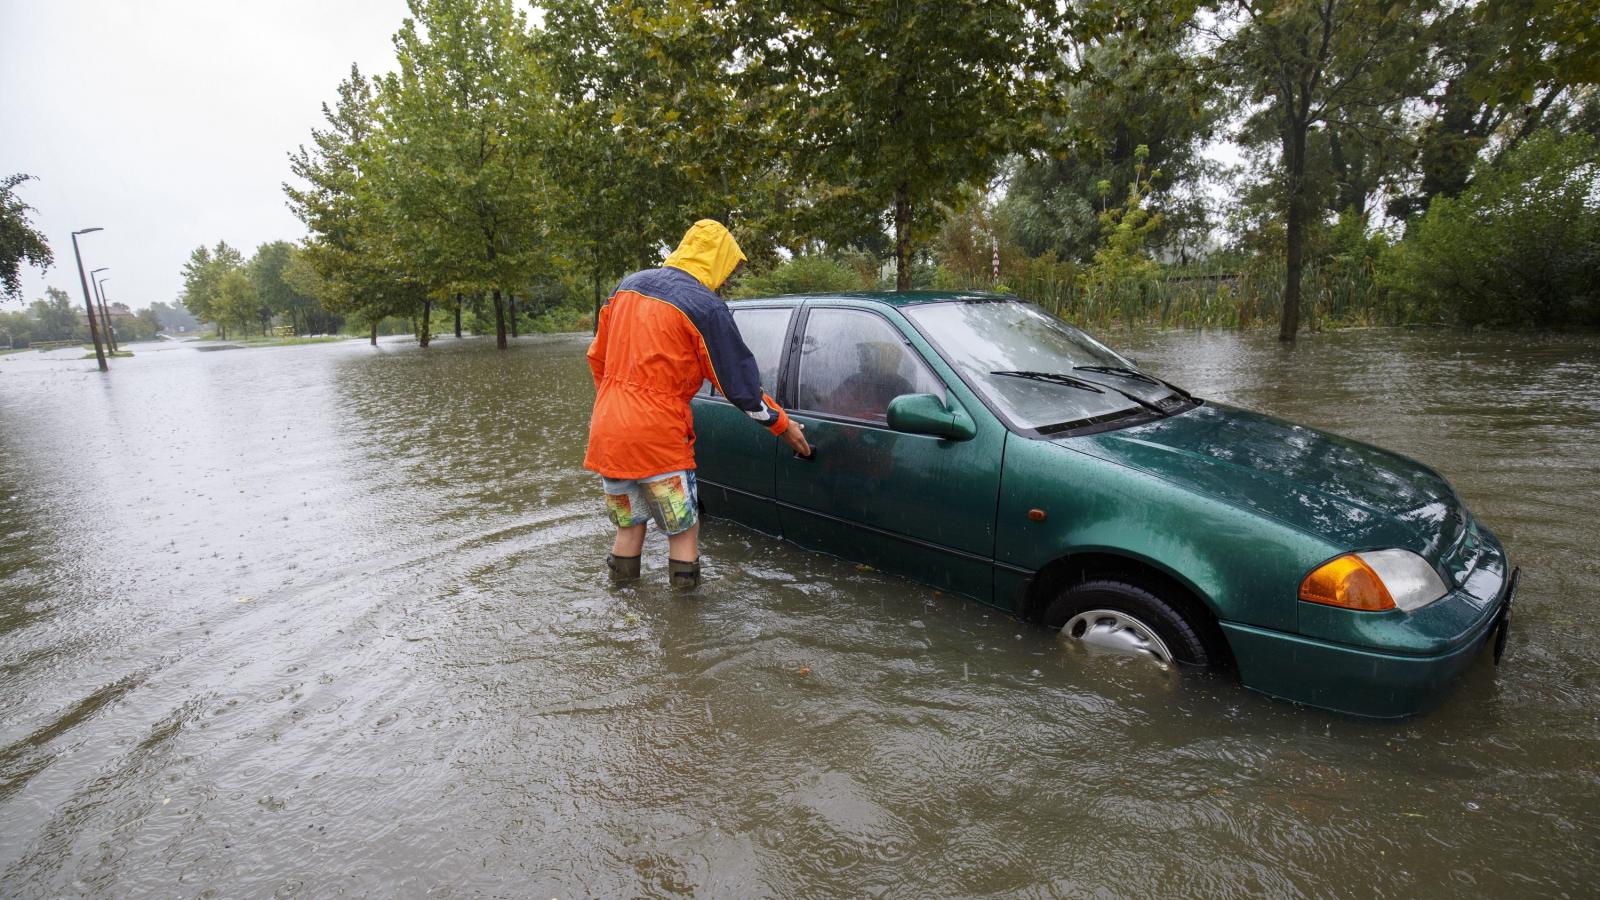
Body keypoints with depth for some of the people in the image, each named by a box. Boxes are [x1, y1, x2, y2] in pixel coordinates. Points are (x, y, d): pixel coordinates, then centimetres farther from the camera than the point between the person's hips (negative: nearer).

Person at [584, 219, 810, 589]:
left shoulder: (627, 285, 13)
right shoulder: (706, 306, -8)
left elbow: (597, 357, 20)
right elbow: (739, 381, -5)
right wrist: (782, 424, 7)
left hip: (607, 431, 7)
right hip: (658, 438, -7)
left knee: (628, 525, 21)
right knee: (683, 531, 6)